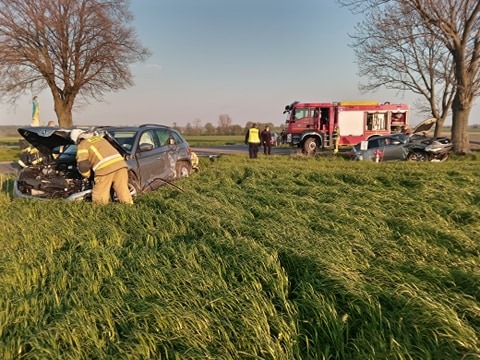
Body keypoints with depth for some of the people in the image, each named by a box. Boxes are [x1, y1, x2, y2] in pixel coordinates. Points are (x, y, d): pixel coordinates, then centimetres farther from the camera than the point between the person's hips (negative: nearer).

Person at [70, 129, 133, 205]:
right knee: (124, 192, 6)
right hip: (120, 164, 6)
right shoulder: (100, 138, 32)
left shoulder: (82, 145, 12)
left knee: (99, 198, 6)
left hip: (105, 168, -6)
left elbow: (83, 165, 1)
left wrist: (87, 175, 20)